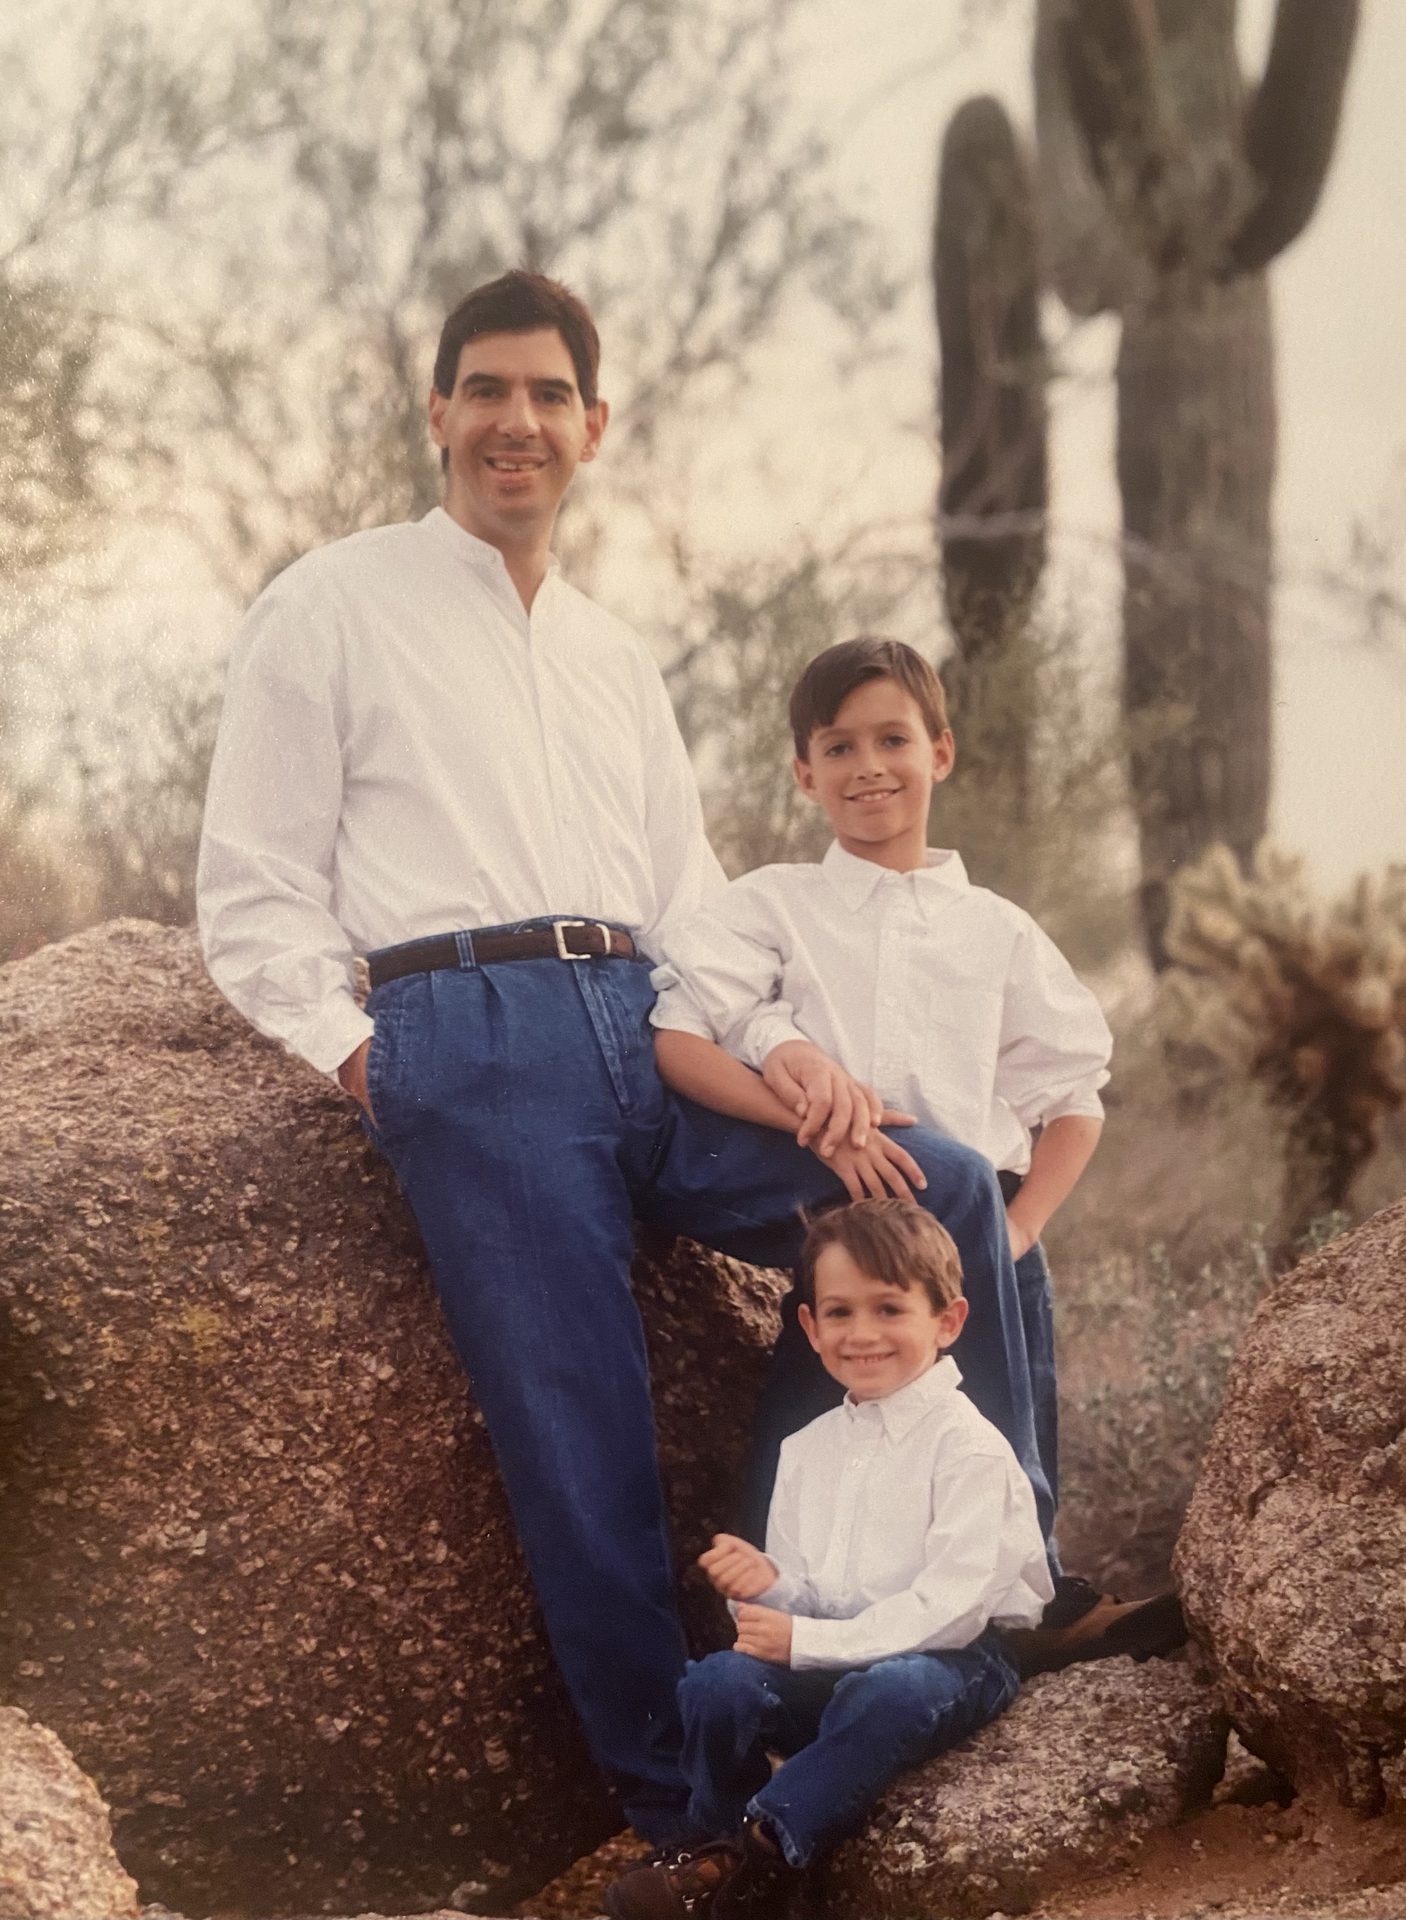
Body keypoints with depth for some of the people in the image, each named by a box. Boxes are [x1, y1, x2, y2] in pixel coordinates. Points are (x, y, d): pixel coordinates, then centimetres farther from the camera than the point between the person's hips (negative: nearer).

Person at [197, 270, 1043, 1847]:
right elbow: (255, 892, 5)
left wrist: (789, 1055, 3)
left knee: (949, 1195, -12)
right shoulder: (333, 609, 10)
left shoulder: (615, 656, 27)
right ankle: (677, 1811, -5)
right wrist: (360, 1058, -10)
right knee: (580, 1449, -13)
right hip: (467, 1036, -5)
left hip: (648, 1031, 5)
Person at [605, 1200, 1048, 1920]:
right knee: (716, 1684, -21)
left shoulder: (968, 1449, -10)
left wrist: (811, 1640, -22)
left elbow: (951, 1605, -19)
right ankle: (723, 1861, -8)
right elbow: (813, 1601, 13)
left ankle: (756, 1854, -32)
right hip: (831, 1661, 6)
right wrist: (772, 1586, -13)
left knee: (885, 1693, -39)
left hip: (950, 1659, -6)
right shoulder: (808, 1449, 11)